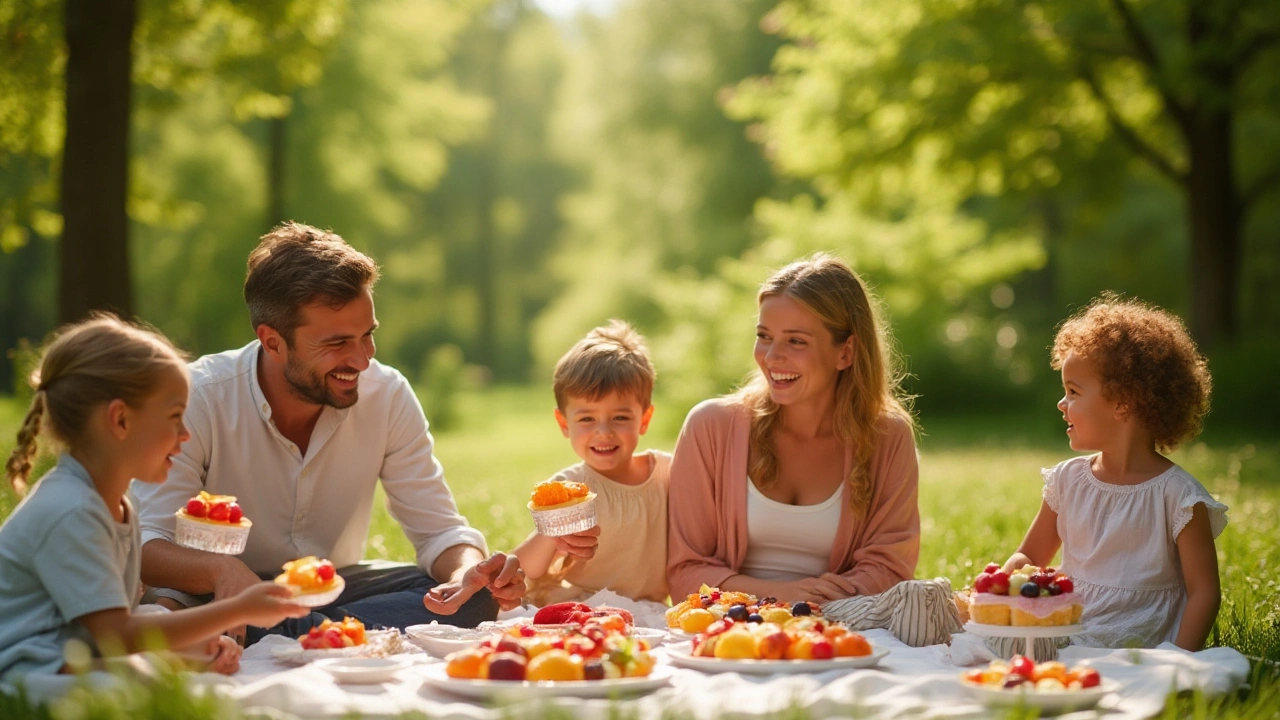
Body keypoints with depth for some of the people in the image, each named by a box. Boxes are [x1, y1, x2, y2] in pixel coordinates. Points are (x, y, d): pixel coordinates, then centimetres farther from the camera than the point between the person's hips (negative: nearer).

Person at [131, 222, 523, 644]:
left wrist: (469, 572, -31)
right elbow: (146, 547, -24)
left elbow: (439, 530, -6)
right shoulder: (198, 398, -18)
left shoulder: (388, 396, -9)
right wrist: (221, 570, -46)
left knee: (474, 598, -24)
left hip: (336, 590, 4)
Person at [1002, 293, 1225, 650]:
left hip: (1139, 654, -4)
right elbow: (1029, 556, 20)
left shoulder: (1177, 496, -6)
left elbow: (1204, 591, -6)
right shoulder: (1068, 480, 10)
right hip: (1065, 642, 5)